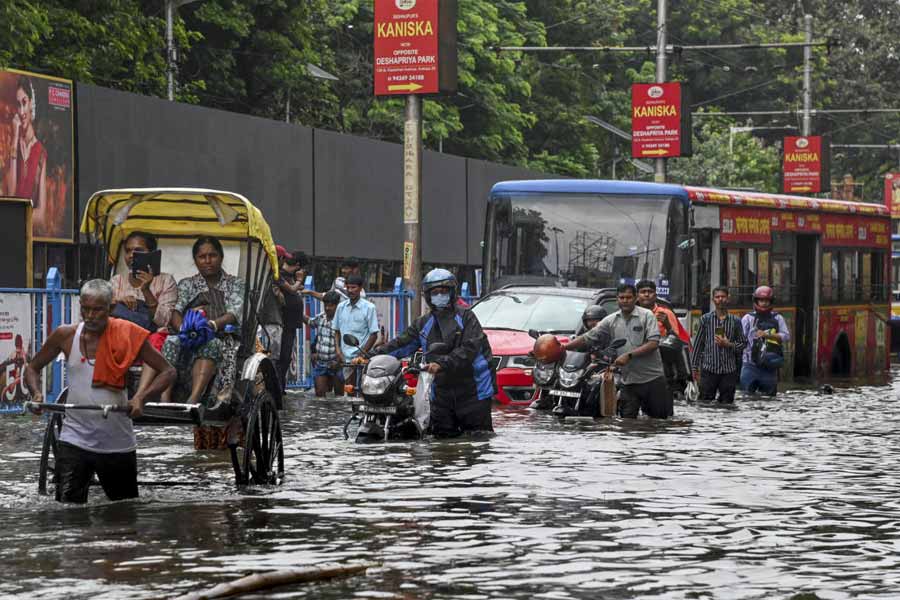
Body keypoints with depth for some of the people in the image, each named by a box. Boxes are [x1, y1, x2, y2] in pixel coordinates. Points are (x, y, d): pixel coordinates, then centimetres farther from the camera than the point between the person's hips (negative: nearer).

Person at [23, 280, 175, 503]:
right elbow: (33, 368, 11)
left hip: (117, 441, 0)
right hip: (75, 440, 0)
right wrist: (36, 393, -11)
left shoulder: (128, 336, -7)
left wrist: (141, 397, -20)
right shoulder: (65, 336, -2)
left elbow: (167, 371, -3)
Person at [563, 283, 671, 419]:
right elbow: (588, 338, 9)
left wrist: (629, 355, -19)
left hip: (652, 379, -4)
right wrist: (564, 347, -2)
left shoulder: (646, 316, -4)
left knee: (661, 418, 1)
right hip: (629, 382, 4)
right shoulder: (611, 321, 9)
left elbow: (653, 343, -14)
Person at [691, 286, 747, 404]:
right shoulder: (706, 319, 5)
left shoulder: (735, 321, 6)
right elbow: (698, 344, 7)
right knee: (705, 403, -4)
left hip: (729, 371, 1)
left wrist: (728, 344, -10)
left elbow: (743, 344, 10)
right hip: (709, 369, -1)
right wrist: (695, 367, 4)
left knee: (727, 403, 4)